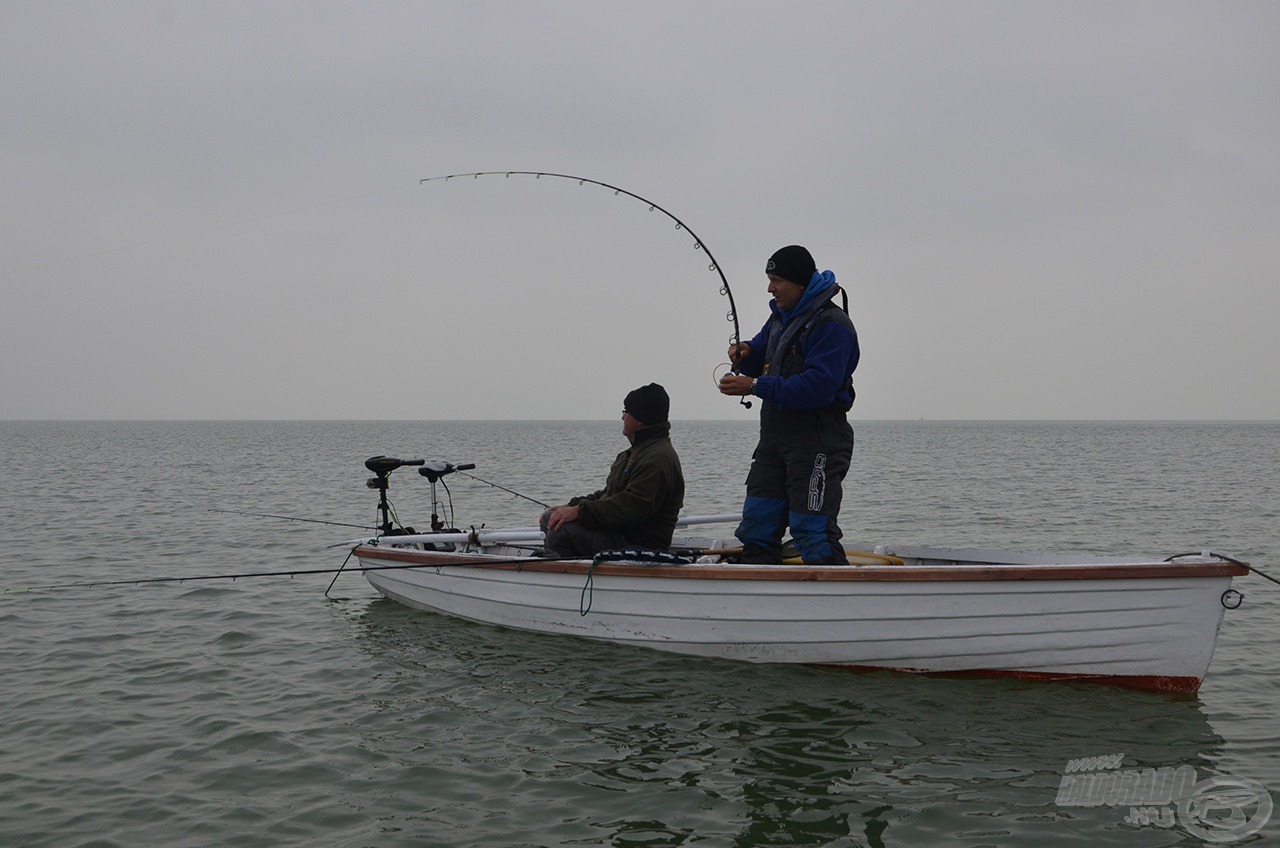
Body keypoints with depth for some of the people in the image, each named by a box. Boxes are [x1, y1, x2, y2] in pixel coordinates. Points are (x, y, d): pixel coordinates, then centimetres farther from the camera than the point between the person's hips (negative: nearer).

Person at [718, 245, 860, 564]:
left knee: (813, 533, -9)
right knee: (757, 527, 10)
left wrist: (755, 387, -22)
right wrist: (747, 353, 2)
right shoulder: (781, 315, 15)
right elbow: (763, 361, 28)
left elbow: (817, 387, -25)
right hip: (774, 439, 9)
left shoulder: (832, 325, -14)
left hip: (816, 445, -9)